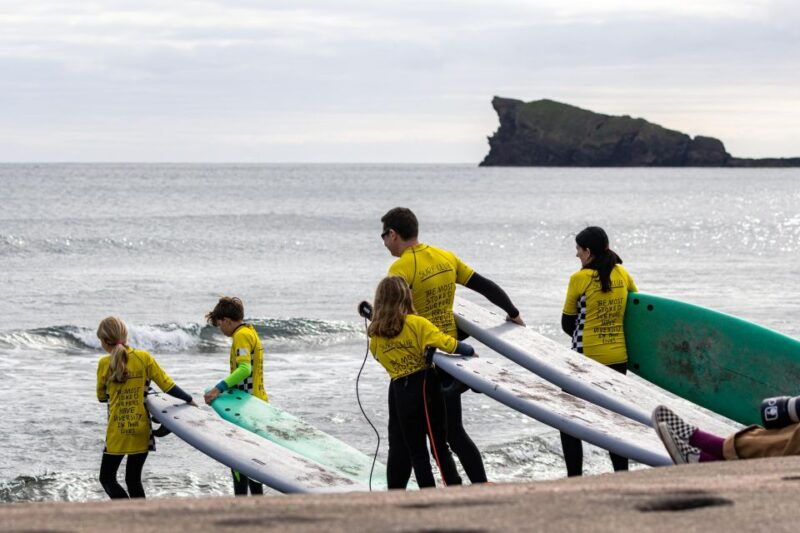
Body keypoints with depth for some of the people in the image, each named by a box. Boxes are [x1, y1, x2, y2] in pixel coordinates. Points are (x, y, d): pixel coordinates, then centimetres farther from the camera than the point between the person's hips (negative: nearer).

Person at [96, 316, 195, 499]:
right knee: (134, 480, 14)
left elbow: (101, 396, 6)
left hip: (117, 432, -3)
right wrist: (190, 400, 12)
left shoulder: (104, 364, -7)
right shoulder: (144, 357, -3)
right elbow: (167, 384, -1)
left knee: (107, 478, 8)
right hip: (142, 430, 3)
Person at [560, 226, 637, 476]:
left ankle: (574, 479, 1)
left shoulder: (580, 278, -11)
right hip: (619, 359, 5)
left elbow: (567, 324, -3)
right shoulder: (622, 274, 3)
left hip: (587, 359, -5)